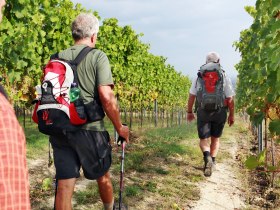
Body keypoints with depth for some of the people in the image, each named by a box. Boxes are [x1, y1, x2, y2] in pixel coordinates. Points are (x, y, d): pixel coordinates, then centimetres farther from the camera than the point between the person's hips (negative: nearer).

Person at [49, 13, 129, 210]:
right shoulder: (97, 56, -6)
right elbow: (106, 96, -16)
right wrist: (120, 127, -5)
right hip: (89, 129, -3)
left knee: (64, 186, 4)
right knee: (103, 177, 20)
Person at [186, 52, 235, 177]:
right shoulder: (225, 77, -1)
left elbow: (192, 96, 2)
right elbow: (230, 99, -4)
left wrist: (189, 112, 11)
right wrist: (231, 115, 5)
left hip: (203, 111, -1)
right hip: (220, 112, 1)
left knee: (204, 139, 3)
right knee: (215, 138, 19)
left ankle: (207, 157, -24)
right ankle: (212, 161, 18)